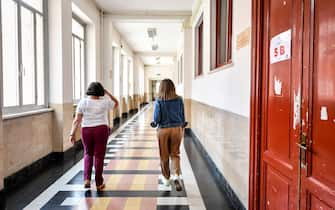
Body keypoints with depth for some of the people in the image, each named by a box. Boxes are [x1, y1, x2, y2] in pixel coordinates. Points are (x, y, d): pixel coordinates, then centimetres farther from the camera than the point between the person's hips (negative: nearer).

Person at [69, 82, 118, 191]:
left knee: (88, 154, 20)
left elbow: (77, 120, -6)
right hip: (101, 130, -1)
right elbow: (116, 103, 17)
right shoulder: (104, 102, -2)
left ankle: (87, 179, 9)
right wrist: (107, 93, 12)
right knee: (99, 156, 6)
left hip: (86, 130, 1)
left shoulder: (83, 102, -3)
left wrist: (72, 134, -4)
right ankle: (99, 184, 13)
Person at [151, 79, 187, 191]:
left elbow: (157, 118, -12)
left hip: (163, 130, -2)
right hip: (177, 129, 2)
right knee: (175, 154, 13)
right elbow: (182, 116, 2)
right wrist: (182, 126, 17)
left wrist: (154, 123, 10)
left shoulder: (159, 101, -11)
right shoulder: (179, 99, -4)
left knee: (164, 156, 14)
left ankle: (166, 178, 27)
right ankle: (176, 175, -6)